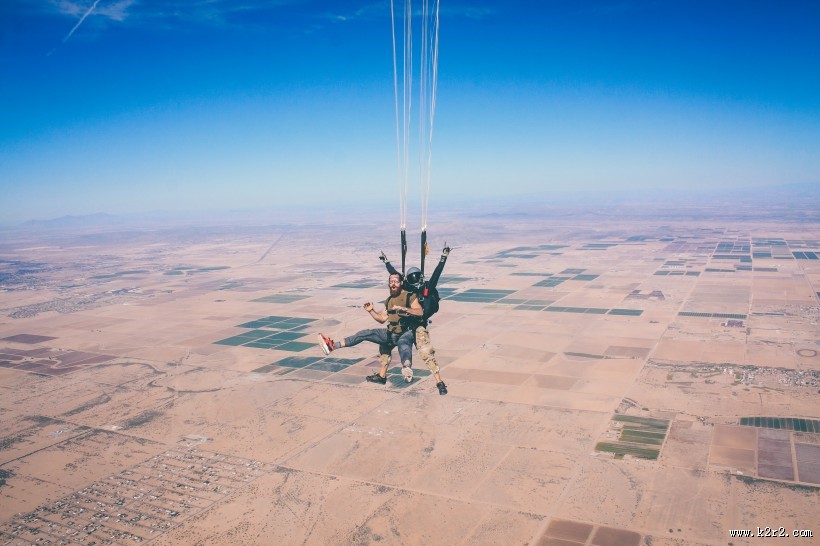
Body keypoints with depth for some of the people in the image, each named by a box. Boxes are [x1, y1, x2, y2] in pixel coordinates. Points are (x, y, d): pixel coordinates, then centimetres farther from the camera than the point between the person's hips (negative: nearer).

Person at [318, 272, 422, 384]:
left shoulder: (410, 296, -2)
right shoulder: (389, 301, 20)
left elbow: (420, 312, -17)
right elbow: (382, 319, 26)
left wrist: (403, 308, -28)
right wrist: (371, 311, 11)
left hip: (406, 334, -7)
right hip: (391, 333, 7)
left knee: (403, 344, -42)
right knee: (364, 334, -1)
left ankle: (407, 367, -76)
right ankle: (332, 346, -5)